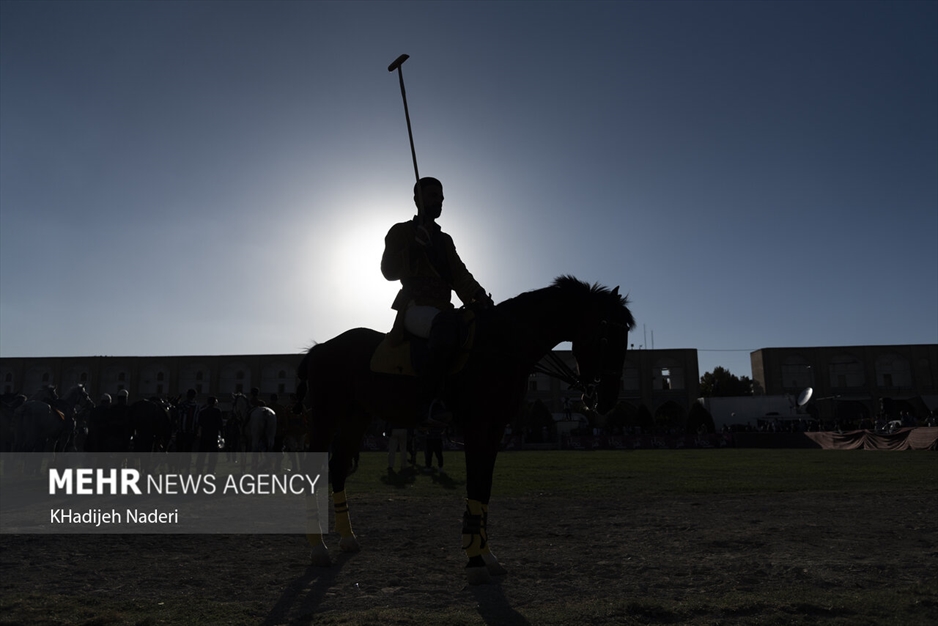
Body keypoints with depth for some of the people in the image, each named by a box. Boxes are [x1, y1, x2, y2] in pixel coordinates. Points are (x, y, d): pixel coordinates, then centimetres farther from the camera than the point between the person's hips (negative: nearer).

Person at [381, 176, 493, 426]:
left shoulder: (445, 240, 25)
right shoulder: (401, 232, 11)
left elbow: (460, 275, 12)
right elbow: (389, 271, 1)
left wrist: (478, 296, -7)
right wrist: (414, 247, -11)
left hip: (442, 309, 7)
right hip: (414, 308, -7)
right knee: (447, 322, -39)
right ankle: (429, 403, -40)